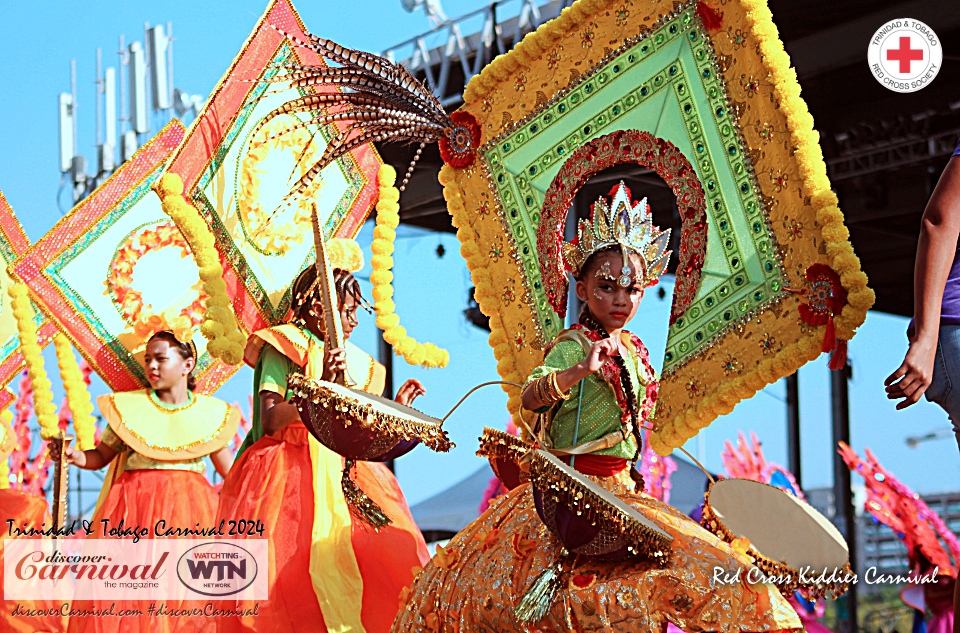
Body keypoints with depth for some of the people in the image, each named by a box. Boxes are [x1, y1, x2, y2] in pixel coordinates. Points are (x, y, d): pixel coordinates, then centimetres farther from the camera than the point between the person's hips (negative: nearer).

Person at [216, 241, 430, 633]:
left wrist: (396, 408, 13)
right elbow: (270, 420, -14)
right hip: (294, 478, -6)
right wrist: (321, 386, -21)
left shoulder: (354, 361, 19)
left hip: (343, 476, 6)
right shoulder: (284, 349, -1)